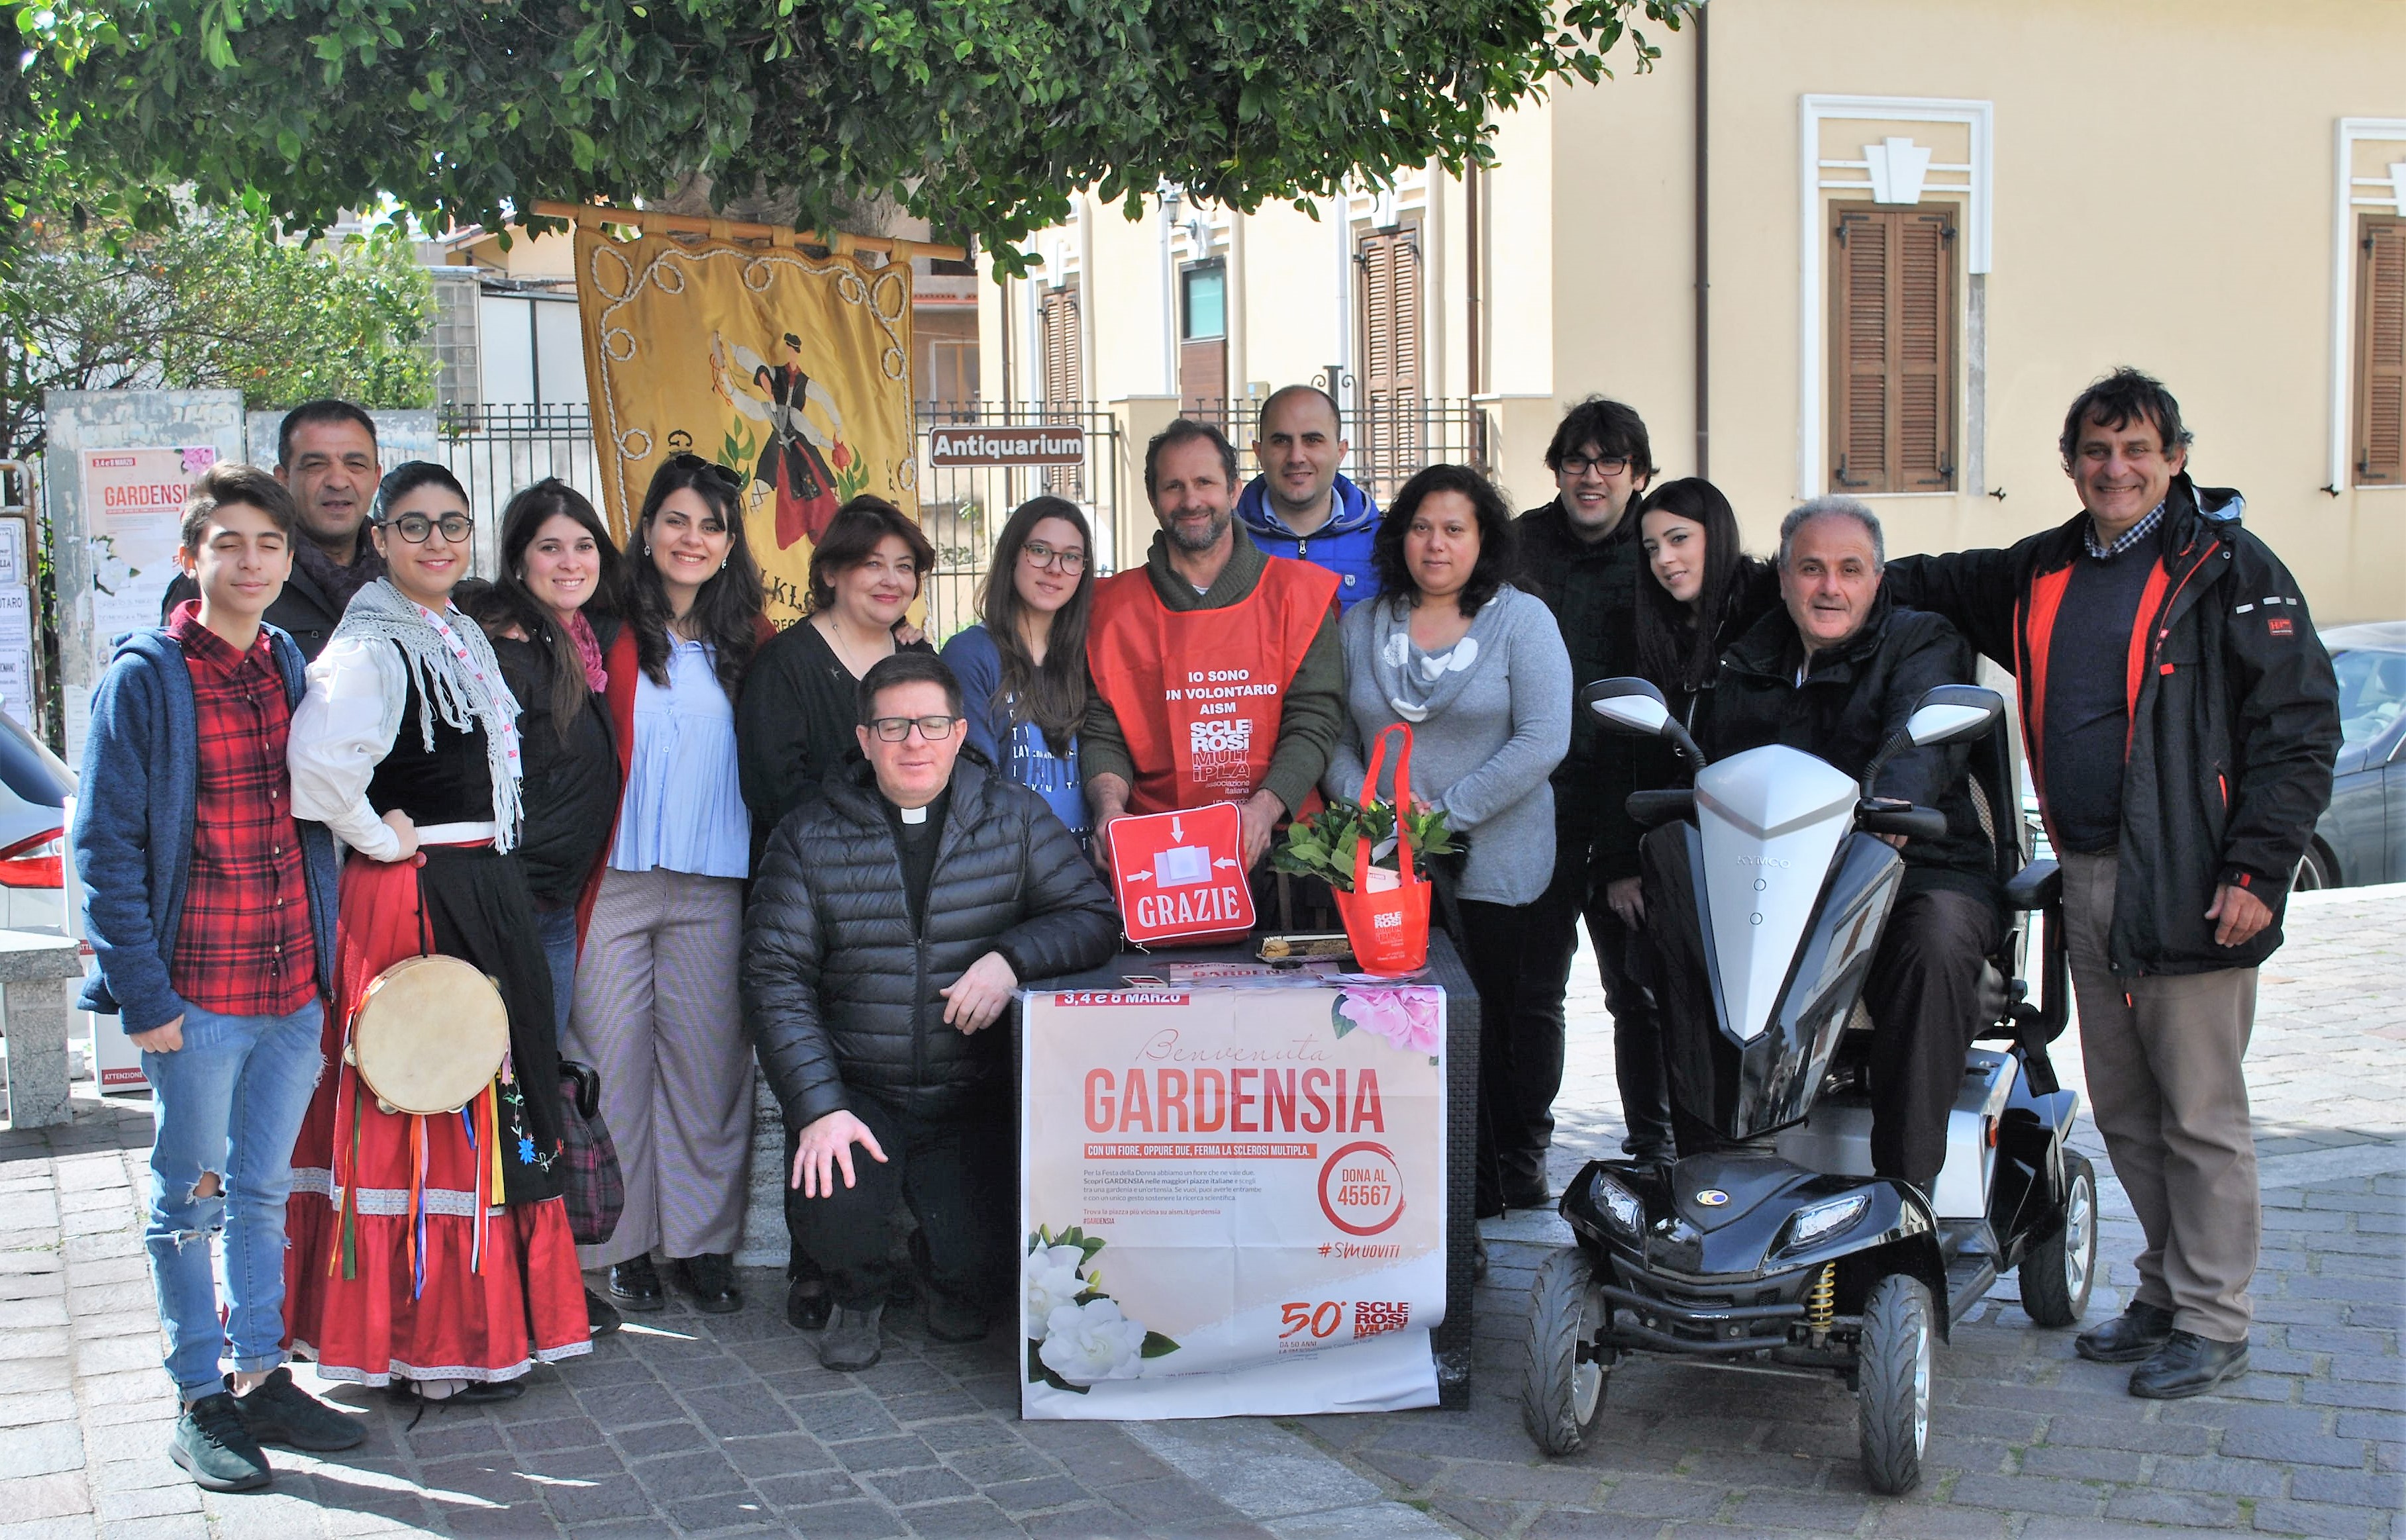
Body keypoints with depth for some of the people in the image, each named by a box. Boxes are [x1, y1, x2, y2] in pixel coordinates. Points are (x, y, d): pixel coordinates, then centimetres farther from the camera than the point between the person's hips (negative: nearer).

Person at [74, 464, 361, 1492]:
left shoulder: (292, 667, 8)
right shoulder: (144, 677, -8)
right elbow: (106, 843, -9)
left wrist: (328, 961, 9)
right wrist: (143, 991, -14)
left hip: (295, 987, 5)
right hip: (195, 998, -5)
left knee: (263, 1192, 15)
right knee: (190, 1200, 7)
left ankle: (261, 1378, 26)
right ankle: (202, 1403, 18)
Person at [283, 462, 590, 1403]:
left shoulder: (461, 636, 13)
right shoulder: (372, 643, -16)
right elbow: (320, 758, -34)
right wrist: (380, 838, -19)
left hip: (485, 896, 9)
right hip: (413, 902, -9)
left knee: (478, 1101, 17)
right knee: (426, 1116, -2)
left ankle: (487, 1315, 30)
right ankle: (429, 1350, 8)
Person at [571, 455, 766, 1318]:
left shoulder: (747, 645, 10)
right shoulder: (608, 634, 2)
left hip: (712, 888, 2)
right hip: (614, 882, -2)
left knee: (708, 1060, 4)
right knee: (614, 1060, 0)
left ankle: (701, 1243, 14)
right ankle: (620, 1246, 11)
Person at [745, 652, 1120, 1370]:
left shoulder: (1014, 818, 4)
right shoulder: (809, 838, 1)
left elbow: (1096, 916, 0)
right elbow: (775, 979, -3)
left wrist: (1010, 958, -20)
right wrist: (818, 1108, -16)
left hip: (976, 1101, 0)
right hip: (857, 1093, 0)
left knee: (989, 1257, -18)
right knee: (829, 1213, -27)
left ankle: (954, 1287, 24)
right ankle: (860, 1292, 12)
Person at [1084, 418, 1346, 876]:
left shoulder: (1295, 592, 8)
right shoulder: (1114, 607, 11)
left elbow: (1314, 719, 0)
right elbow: (1101, 731, 7)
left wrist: (1264, 808, -17)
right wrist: (1110, 806, -14)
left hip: (1276, 843, 0)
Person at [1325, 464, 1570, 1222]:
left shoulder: (1522, 621, -1)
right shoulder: (1361, 626, 11)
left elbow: (1543, 741, -10)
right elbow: (1335, 739, 11)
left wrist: (1445, 815, -14)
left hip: (1491, 868, -3)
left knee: (1483, 1029, -1)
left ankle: (1486, 1193, 9)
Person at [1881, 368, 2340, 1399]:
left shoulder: (2229, 569, -6)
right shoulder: (2040, 573, 13)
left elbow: (2300, 726, -9)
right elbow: (1937, 585, 32)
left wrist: (2257, 868, -15)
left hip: (2189, 886, -6)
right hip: (2085, 880, 7)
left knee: (2200, 1116, 0)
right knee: (2124, 1113, 14)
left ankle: (2214, 1321, 11)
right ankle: (2165, 1293, 28)